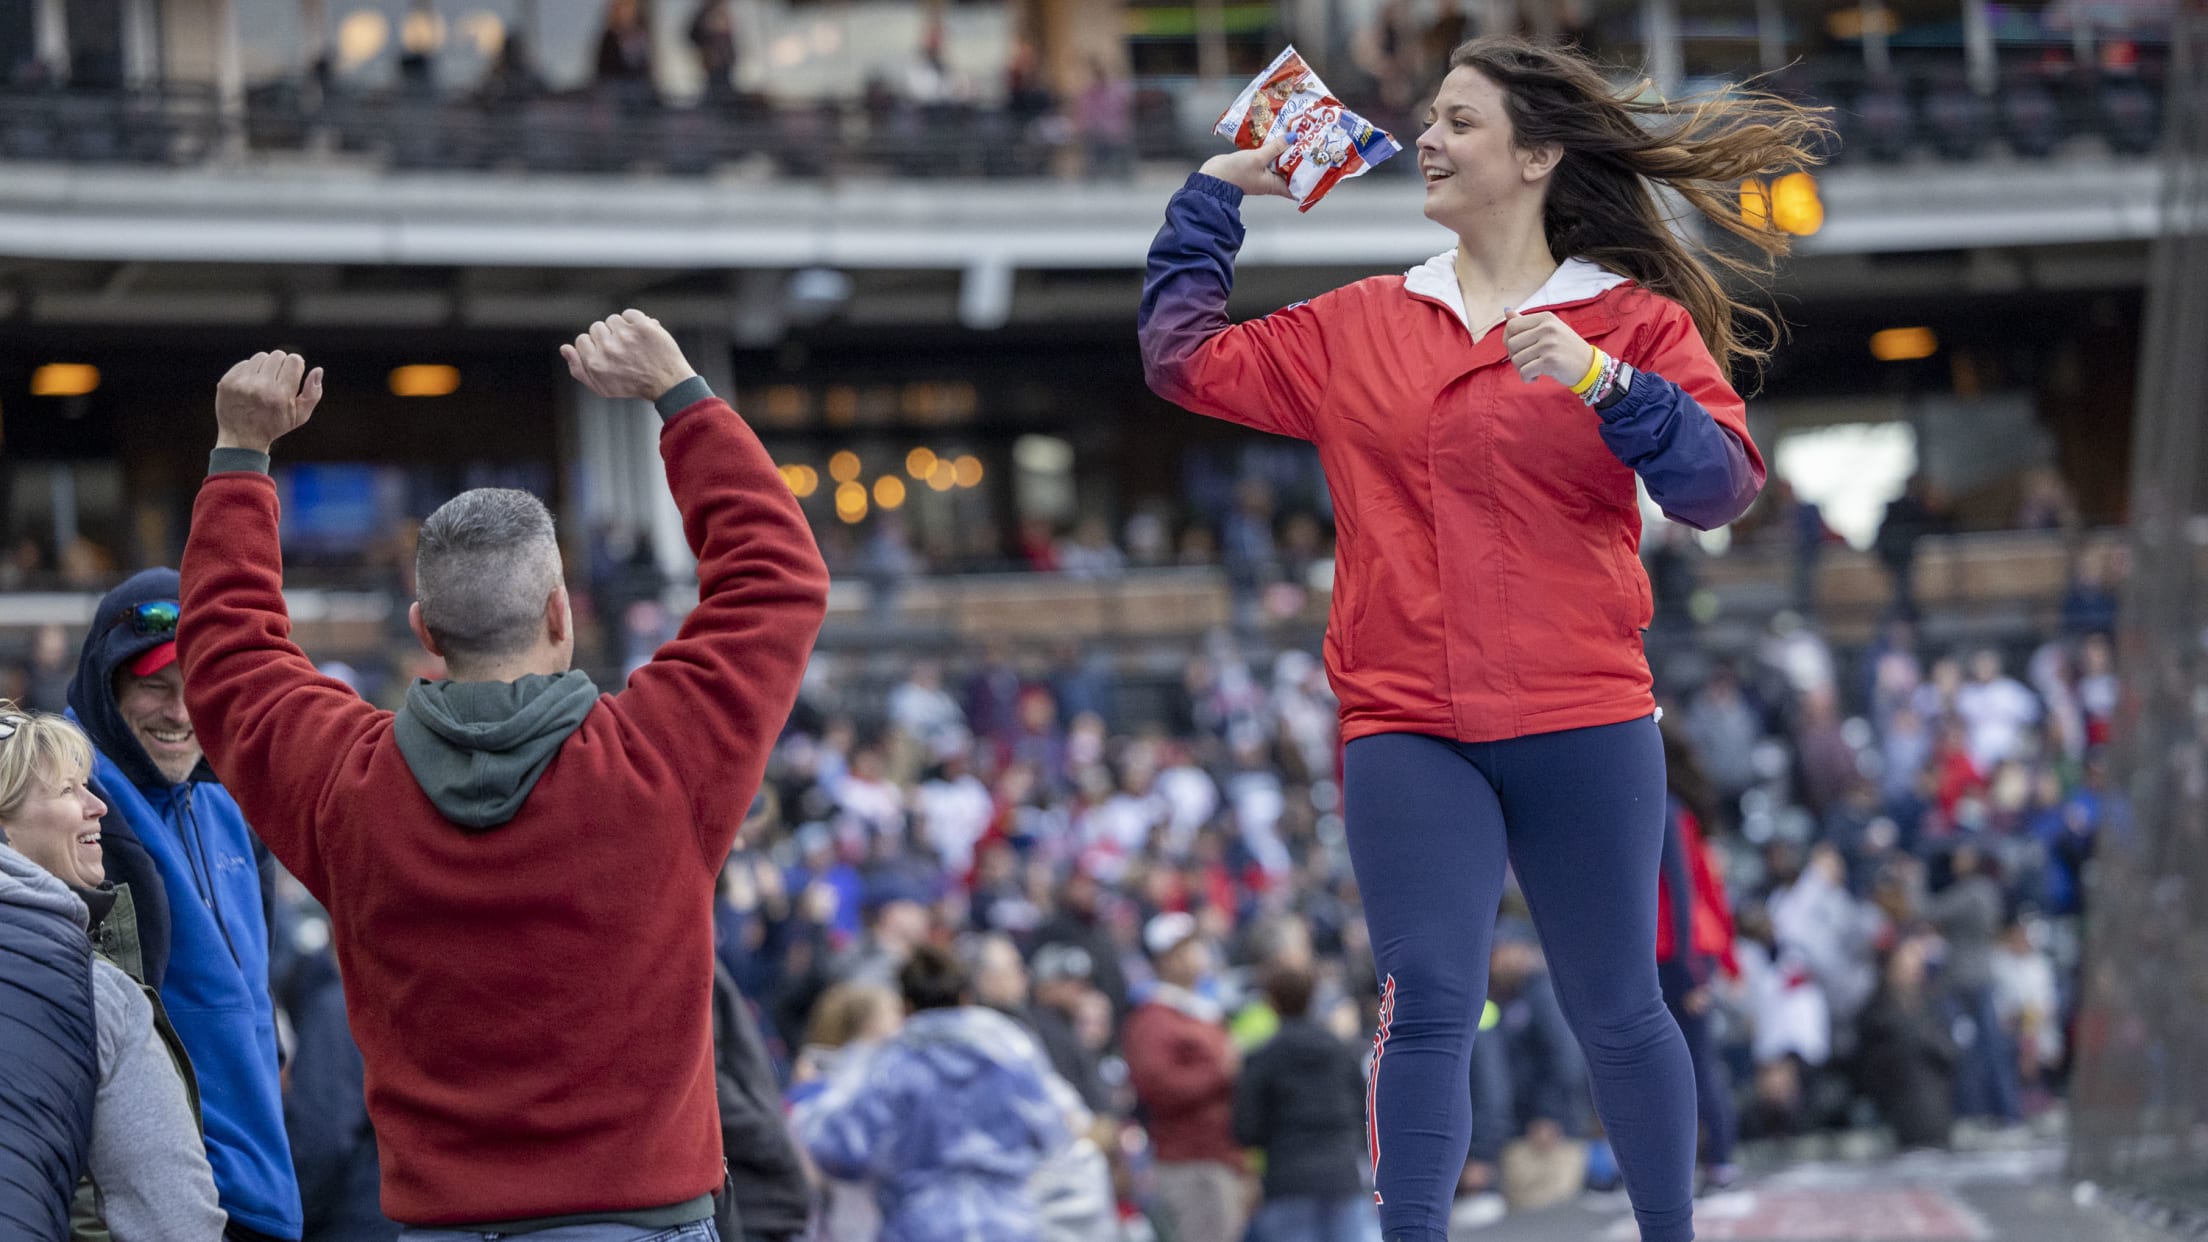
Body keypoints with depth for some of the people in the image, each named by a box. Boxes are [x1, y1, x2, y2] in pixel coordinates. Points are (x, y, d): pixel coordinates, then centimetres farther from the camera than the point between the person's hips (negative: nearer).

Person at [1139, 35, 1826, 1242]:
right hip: (1407, 733, 1)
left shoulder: (1638, 323, 3)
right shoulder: (1360, 327, 12)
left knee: (1616, 1013, 9)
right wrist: (1216, 192, 14)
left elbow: (1720, 485, -7)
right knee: (1427, 1009, -10)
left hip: (1583, 727, -1)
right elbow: (1183, 357, 14)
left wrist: (1603, 382, -20)